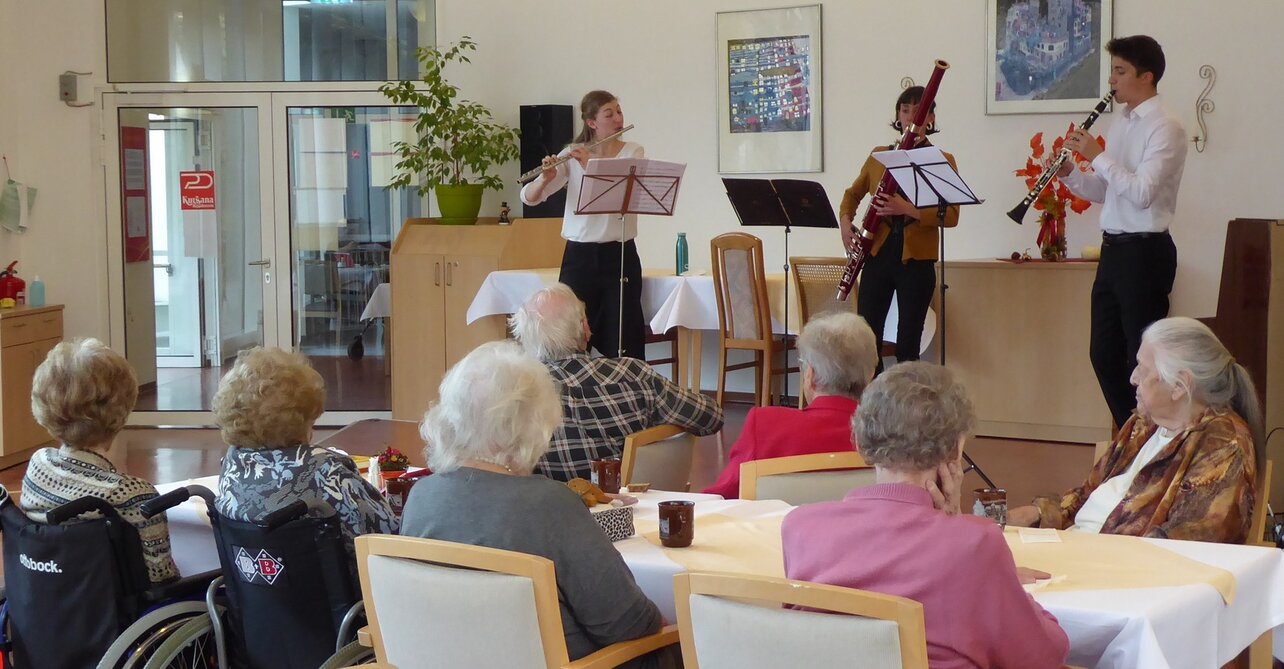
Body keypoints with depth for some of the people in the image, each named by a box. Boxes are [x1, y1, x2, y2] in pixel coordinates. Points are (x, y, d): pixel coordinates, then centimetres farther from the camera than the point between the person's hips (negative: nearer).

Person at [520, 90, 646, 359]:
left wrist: (591, 166, -24)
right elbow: (528, 197, -4)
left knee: (622, 342, -1)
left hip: (619, 256, -1)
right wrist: (546, 178, -25)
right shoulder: (572, 155, 4)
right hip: (579, 256, 1)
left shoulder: (633, 152, 3)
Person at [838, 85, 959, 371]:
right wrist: (845, 221, 4)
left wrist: (908, 209, -22)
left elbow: (951, 216, -8)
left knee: (907, 345, 0)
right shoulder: (879, 156, 11)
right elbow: (853, 194, 24)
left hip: (916, 259, -3)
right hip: (878, 254, 3)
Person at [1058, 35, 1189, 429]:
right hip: (1114, 249, 9)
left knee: (1141, 357, -3)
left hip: (1144, 252, -9)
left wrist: (1097, 156, -17)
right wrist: (1068, 173, 1)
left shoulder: (1165, 127, -12)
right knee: (1104, 354, 12)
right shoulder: (1121, 125, 15)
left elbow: (1141, 193, -23)